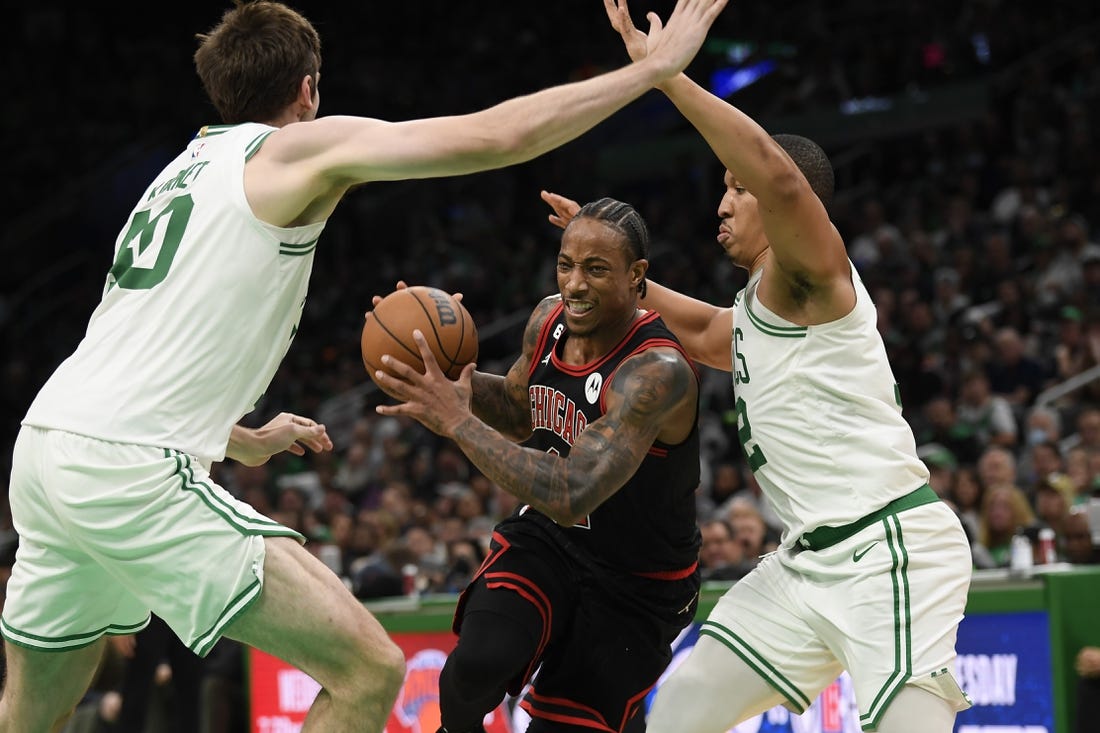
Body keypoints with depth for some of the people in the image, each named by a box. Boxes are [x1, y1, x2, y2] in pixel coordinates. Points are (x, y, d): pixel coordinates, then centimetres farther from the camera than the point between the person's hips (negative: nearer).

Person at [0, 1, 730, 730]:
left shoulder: (184, 169, 23)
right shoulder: (297, 148, 0)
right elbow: (499, 136, -9)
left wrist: (243, 441, 44)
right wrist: (656, 66, -1)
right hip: (134, 470, -9)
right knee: (369, 669, -9)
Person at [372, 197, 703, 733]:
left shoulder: (659, 372, -32)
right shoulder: (550, 319, -9)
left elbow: (571, 496, -40)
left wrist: (457, 422, -38)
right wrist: (445, 374, -7)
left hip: (636, 581, -4)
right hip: (547, 535, 4)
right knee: (477, 664, -25)